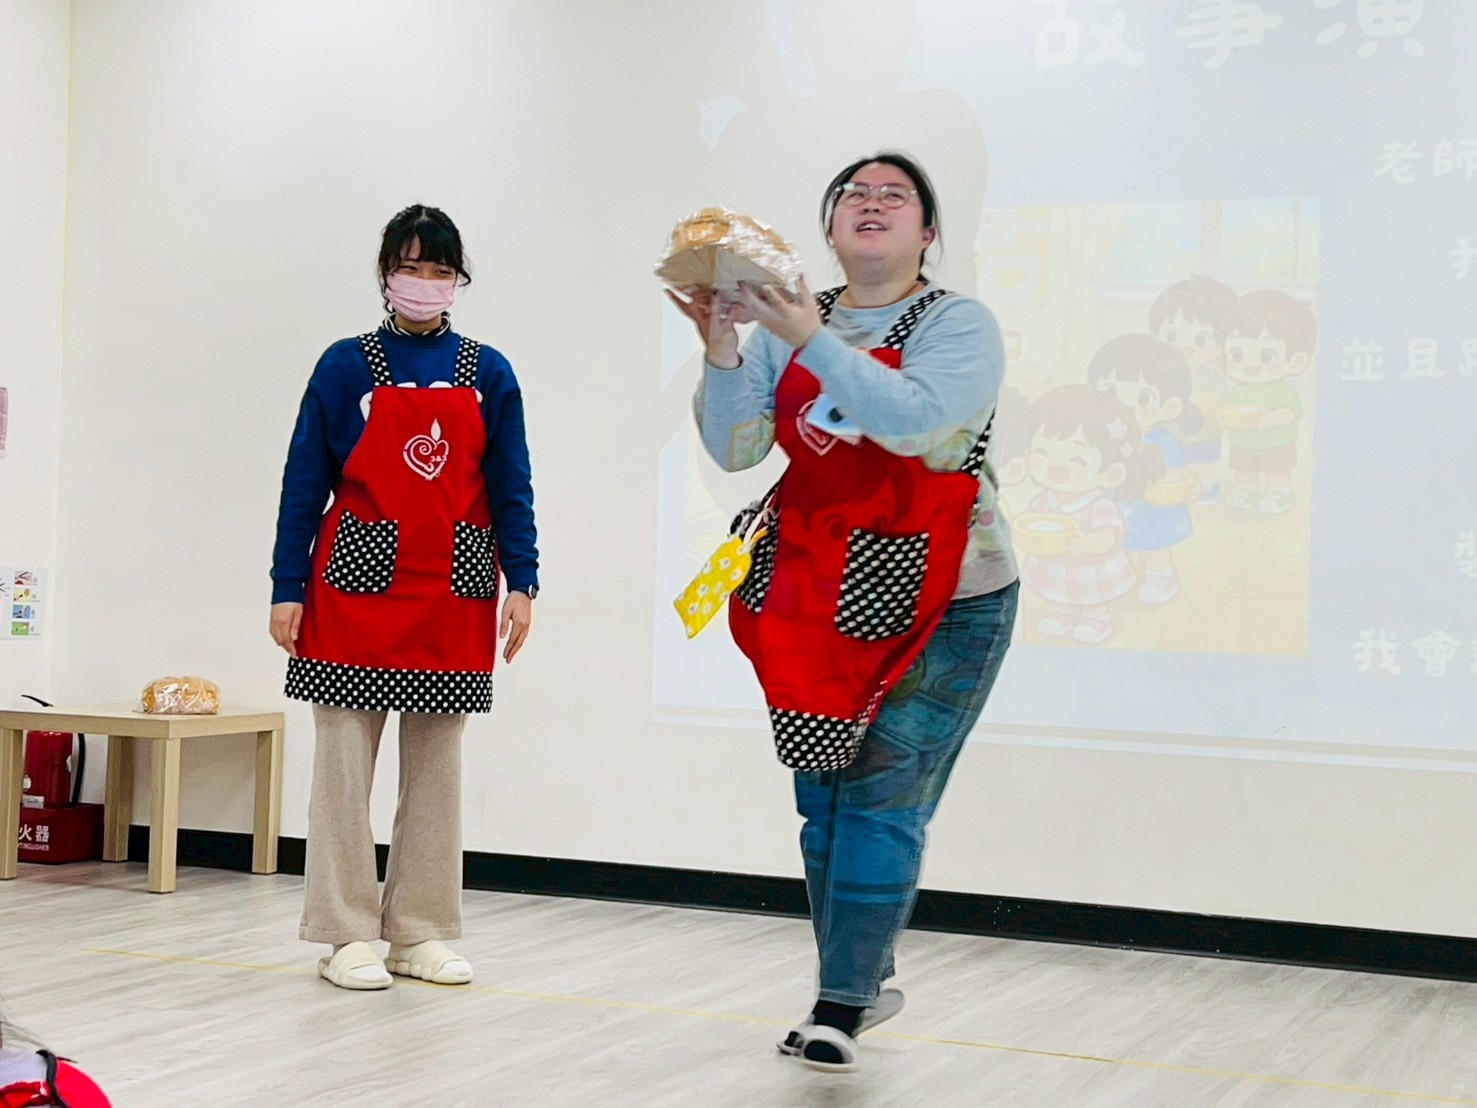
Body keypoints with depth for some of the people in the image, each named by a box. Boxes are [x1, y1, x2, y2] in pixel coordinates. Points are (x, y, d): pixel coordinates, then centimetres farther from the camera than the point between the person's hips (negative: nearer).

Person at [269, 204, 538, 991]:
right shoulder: (346, 366, 1)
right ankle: (348, 936, 8)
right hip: (358, 587, -2)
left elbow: (510, 489, 5)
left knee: (437, 766, 7)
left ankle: (422, 934, 17)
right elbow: (304, 484, 1)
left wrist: (520, 583, -4)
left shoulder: (488, 374, 6)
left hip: (453, 599, 2)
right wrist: (287, 588, -5)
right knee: (344, 763, 0)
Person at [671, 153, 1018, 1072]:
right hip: (818, 596, 5)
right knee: (823, 798, 10)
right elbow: (736, 449, -2)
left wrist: (811, 339, -29)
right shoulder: (787, 325, 6)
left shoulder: (959, 325, -6)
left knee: (882, 800, -9)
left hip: (936, 603, -5)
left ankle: (841, 1009, -4)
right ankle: (866, 979, 25)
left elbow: (915, 418, -25)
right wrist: (721, 352, -17)